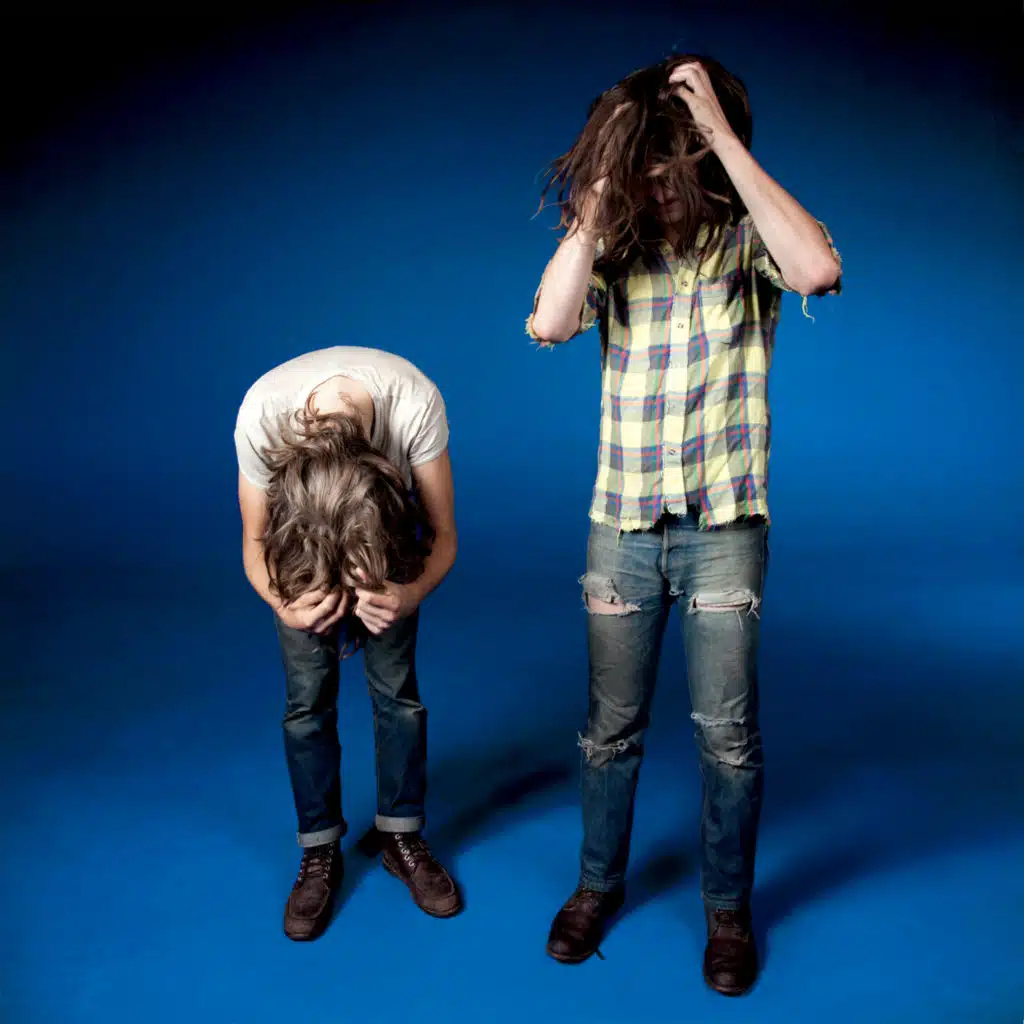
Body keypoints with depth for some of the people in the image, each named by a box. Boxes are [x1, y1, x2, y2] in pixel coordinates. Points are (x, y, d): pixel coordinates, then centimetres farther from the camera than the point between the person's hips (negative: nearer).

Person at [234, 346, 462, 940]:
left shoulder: (416, 403, -40)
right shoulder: (260, 416, -38)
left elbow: (443, 534, -25)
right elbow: (255, 544, -20)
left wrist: (412, 594, -46)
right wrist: (283, 603, -42)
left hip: (391, 521, 0)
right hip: (296, 526, 0)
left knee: (395, 685, -2)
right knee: (308, 696, -4)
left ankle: (402, 836, 19)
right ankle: (321, 852, 15)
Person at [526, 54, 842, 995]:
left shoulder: (747, 239, -4)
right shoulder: (611, 248, 2)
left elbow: (819, 269, -27)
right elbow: (549, 323, -16)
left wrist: (725, 136, -22)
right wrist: (600, 194, -14)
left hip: (724, 527, -2)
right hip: (623, 526, 2)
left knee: (728, 732, 6)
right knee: (611, 726, 13)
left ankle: (729, 909, 29)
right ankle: (600, 884, 35)